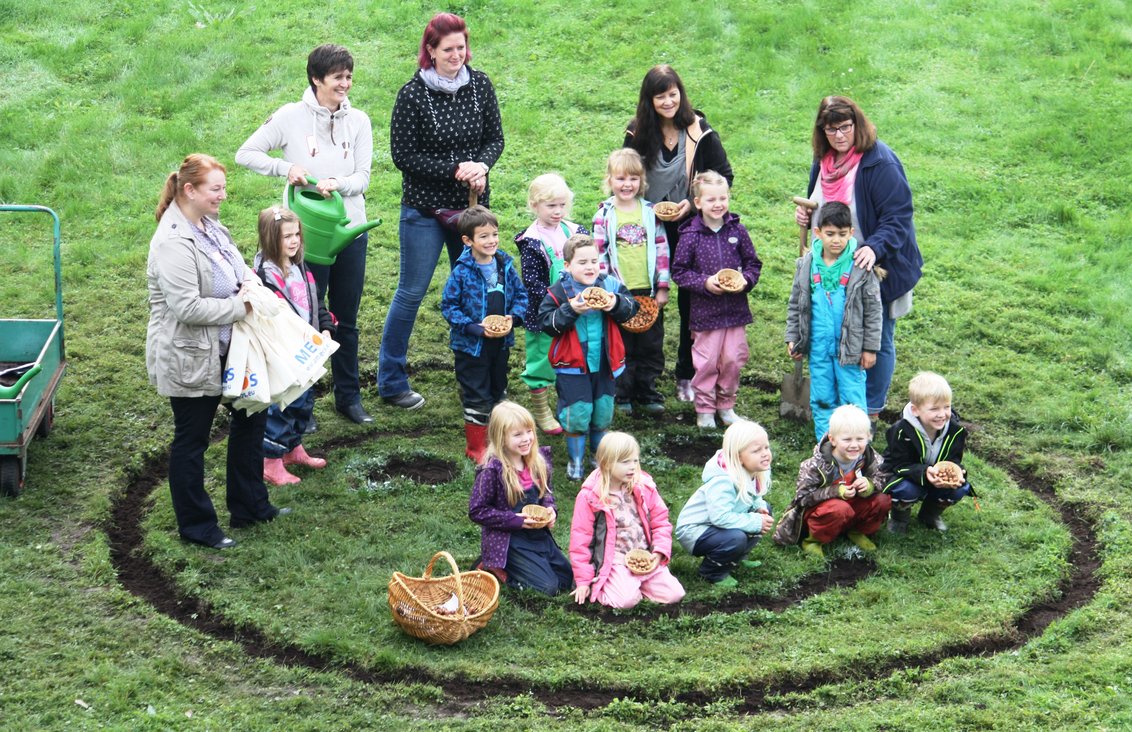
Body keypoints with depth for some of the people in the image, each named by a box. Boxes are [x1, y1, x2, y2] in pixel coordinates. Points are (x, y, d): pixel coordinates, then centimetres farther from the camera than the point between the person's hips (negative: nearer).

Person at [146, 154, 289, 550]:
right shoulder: (174, 243, -24)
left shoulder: (209, 227, 5)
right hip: (189, 358, -10)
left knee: (252, 416, 18)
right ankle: (196, 525, 19)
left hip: (224, 350, 10)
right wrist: (239, 307, -20)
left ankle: (249, 505, 32)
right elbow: (188, 307, -29)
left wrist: (249, 286, -1)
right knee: (192, 439, 5)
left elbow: (238, 270, 21)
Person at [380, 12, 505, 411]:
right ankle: (390, 382, 14)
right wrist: (454, 169, -19)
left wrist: (481, 166, -16)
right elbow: (403, 155, -12)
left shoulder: (480, 85, -1)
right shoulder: (413, 94, -13)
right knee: (411, 291, 2)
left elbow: (495, 138, 5)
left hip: (472, 205, 4)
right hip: (424, 209, -4)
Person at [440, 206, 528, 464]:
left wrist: (513, 317, -13)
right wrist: (476, 329, -22)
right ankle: (476, 447, 16)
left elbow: (521, 294, 6)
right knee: (477, 398, 2)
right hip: (471, 345, -5)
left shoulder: (505, 265, -2)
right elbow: (448, 305, -14)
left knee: (498, 393, 20)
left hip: (501, 343, 5)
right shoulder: (462, 272, -17)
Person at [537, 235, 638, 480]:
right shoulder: (559, 291, -11)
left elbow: (631, 307, 0)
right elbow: (546, 323, -13)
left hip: (604, 363, 3)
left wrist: (616, 304, -21)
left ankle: (599, 453, 35)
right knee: (577, 413, -1)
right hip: (572, 367, -3)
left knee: (603, 412, 14)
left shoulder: (610, 285, -3)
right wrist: (571, 310, -26)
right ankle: (575, 460, 17)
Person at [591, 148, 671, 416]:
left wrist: (663, 287, 2)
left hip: (648, 291, 2)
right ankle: (622, 396, 17)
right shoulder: (604, 215, -3)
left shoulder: (650, 212, 3)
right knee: (621, 348, 6)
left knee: (651, 347, 9)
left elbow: (662, 250, 5)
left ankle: (647, 394, 21)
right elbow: (598, 253, -3)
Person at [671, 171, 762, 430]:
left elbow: (753, 263, 9)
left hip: (736, 308, 3)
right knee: (707, 362, 2)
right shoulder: (691, 235, -7)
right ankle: (705, 408, 17)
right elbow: (679, 271, -3)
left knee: (734, 359, 8)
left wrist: (746, 280, -10)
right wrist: (705, 282, -16)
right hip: (705, 309, -3)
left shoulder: (737, 231, 0)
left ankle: (726, 405, 25)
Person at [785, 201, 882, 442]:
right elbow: (795, 305, 11)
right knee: (821, 399, 12)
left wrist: (870, 347, -4)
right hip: (818, 346, 3)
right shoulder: (807, 264, 1)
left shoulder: (861, 266, -8)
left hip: (850, 346, -3)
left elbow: (873, 309, -4)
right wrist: (792, 338, 7)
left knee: (852, 399, 0)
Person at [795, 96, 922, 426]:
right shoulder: (823, 161, 5)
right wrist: (805, 214, -1)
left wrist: (875, 249, -38)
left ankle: (871, 413, 18)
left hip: (875, 268, -7)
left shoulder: (880, 162, -19)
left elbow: (897, 217, -23)